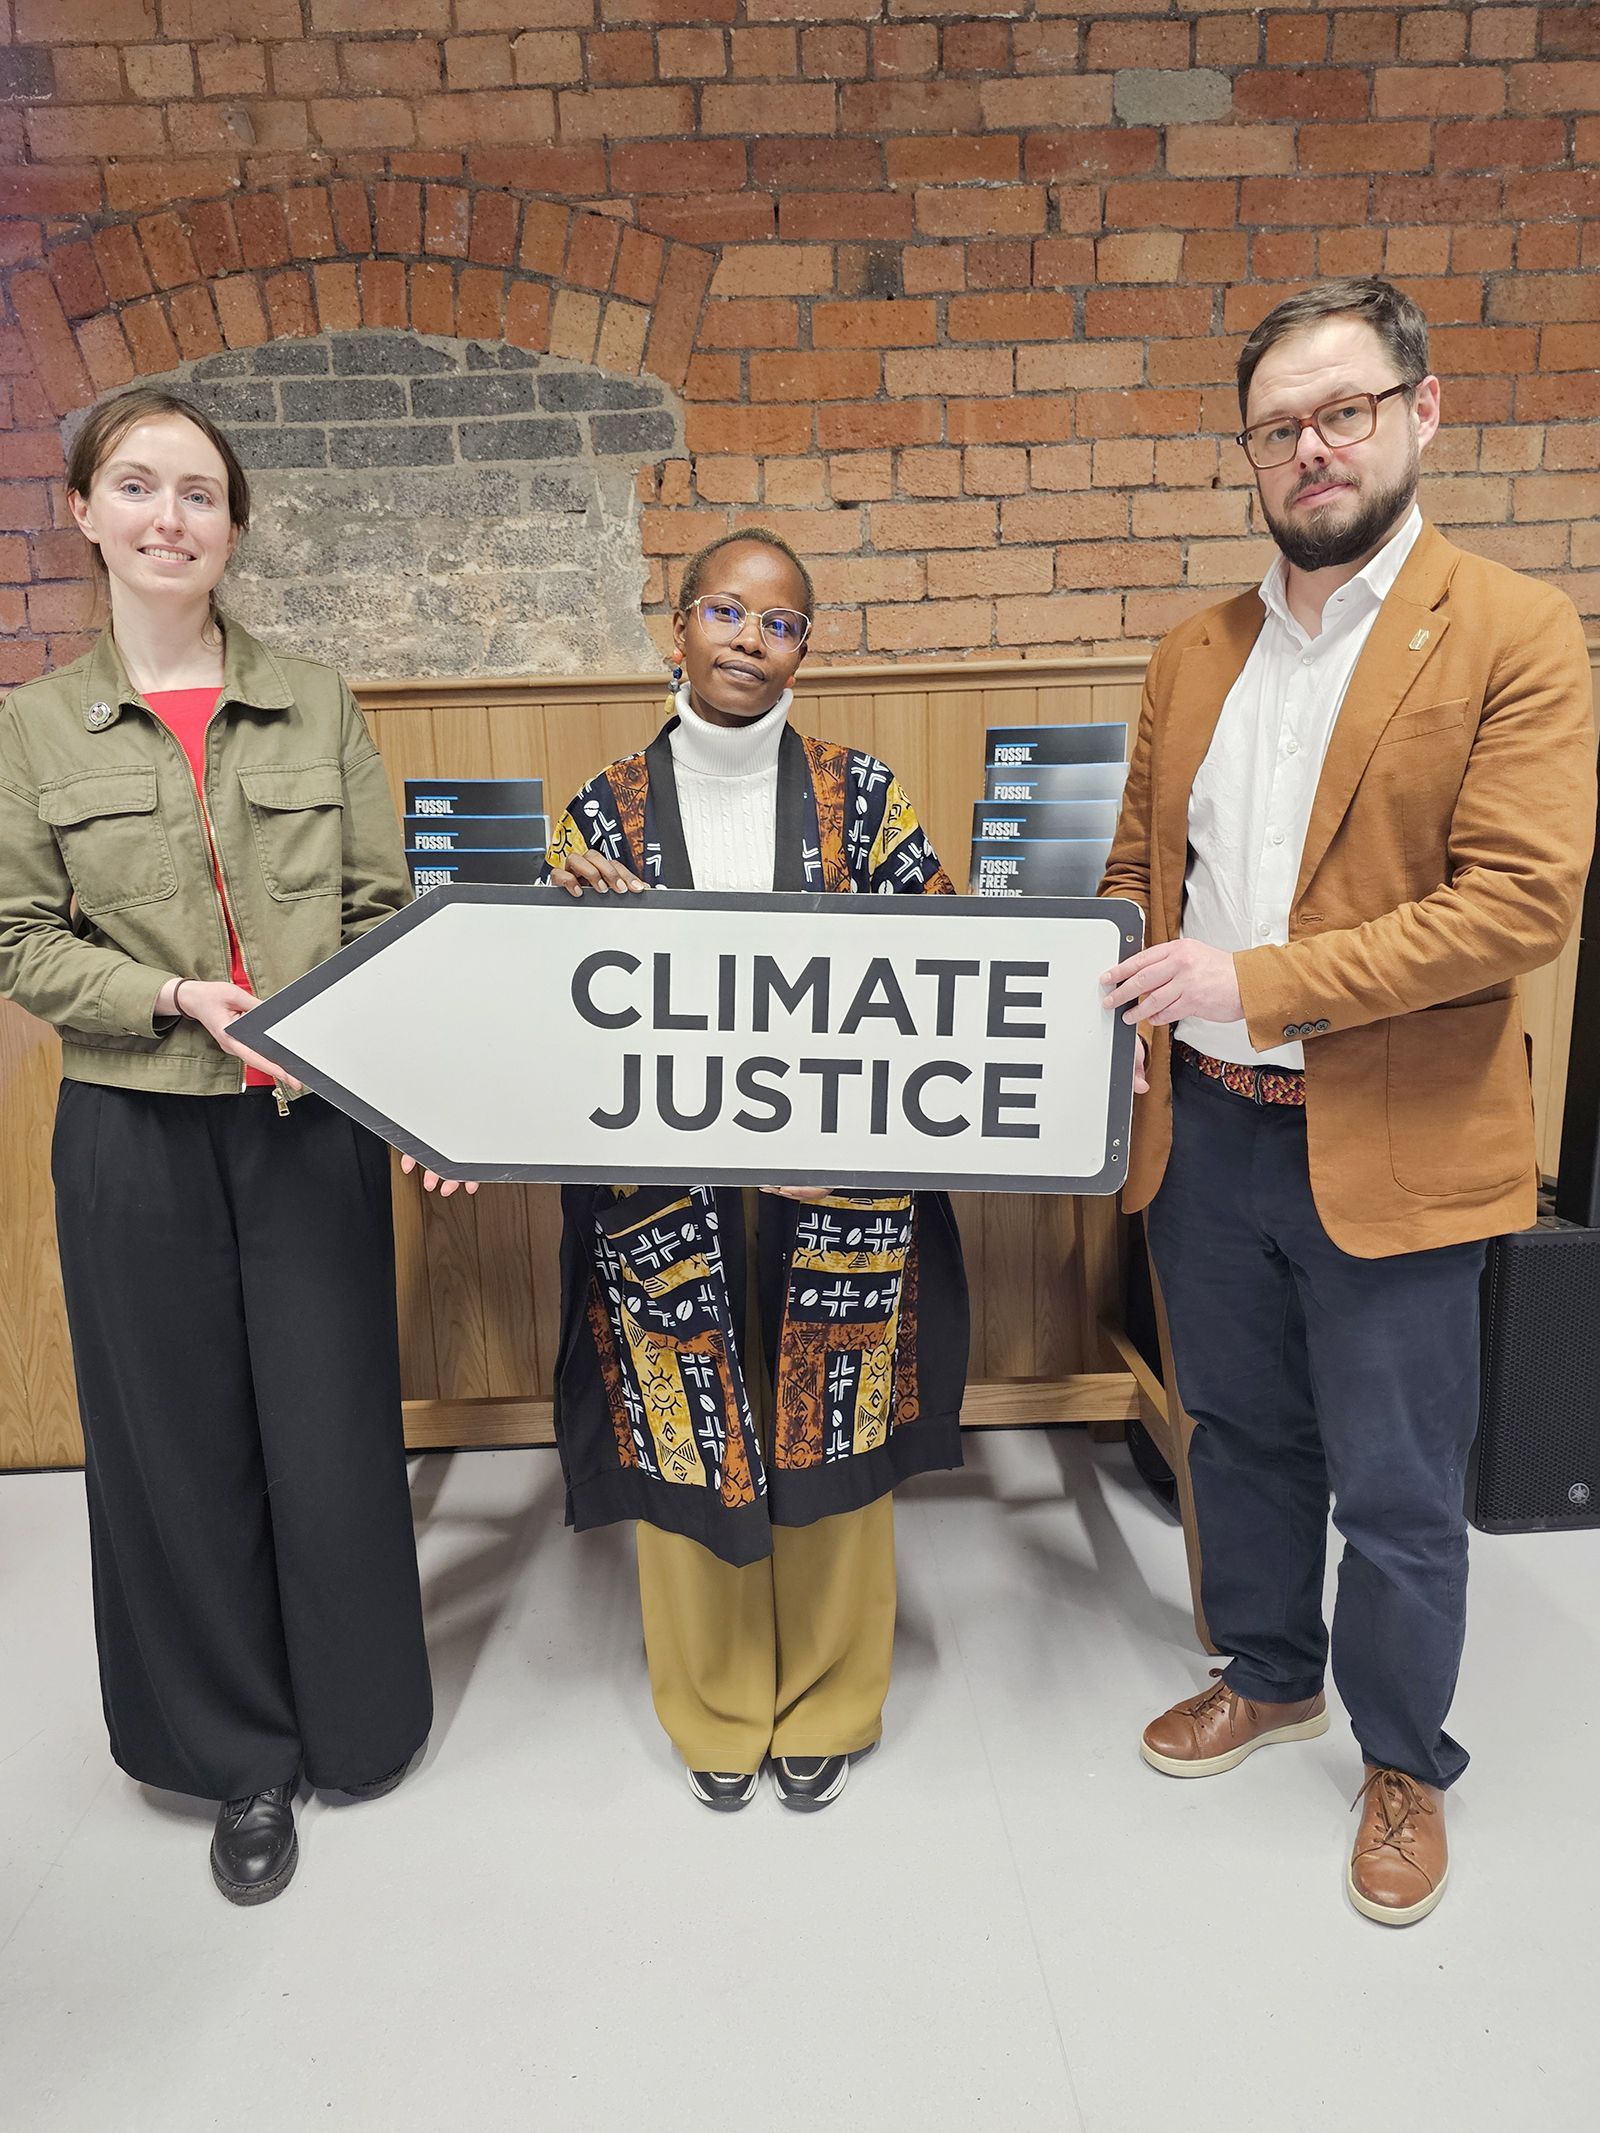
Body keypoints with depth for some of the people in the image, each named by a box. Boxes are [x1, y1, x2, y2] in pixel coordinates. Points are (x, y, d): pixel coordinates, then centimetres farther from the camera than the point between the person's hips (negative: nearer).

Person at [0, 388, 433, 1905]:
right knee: (182, 1445, 10)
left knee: (333, 1428, 8)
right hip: (138, 1136, 0)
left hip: (313, 1125, 0)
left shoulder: (316, 706, 5)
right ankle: (239, 1759, 32)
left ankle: (358, 1724, 34)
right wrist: (180, 1000, -16)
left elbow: (383, 914, 3)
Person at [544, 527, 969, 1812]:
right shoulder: (608, 810, 1)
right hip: (666, 1187, 0)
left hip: (837, 1183, 0)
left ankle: (826, 1705, 36)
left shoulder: (862, 800, 1)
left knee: (831, 1440, 11)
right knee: (685, 1445, 10)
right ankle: (714, 1709, 37)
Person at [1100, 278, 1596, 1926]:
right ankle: (1269, 1678, 45)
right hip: (1204, 1127, 5)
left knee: (1395, 1490, 10)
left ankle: (1406, 1765, 35)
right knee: (1243, 1437, 21)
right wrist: (1114, 999, -4)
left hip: (1388, 1149, -5)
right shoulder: (1194, 655, 9)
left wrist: (1260, 979, -22)